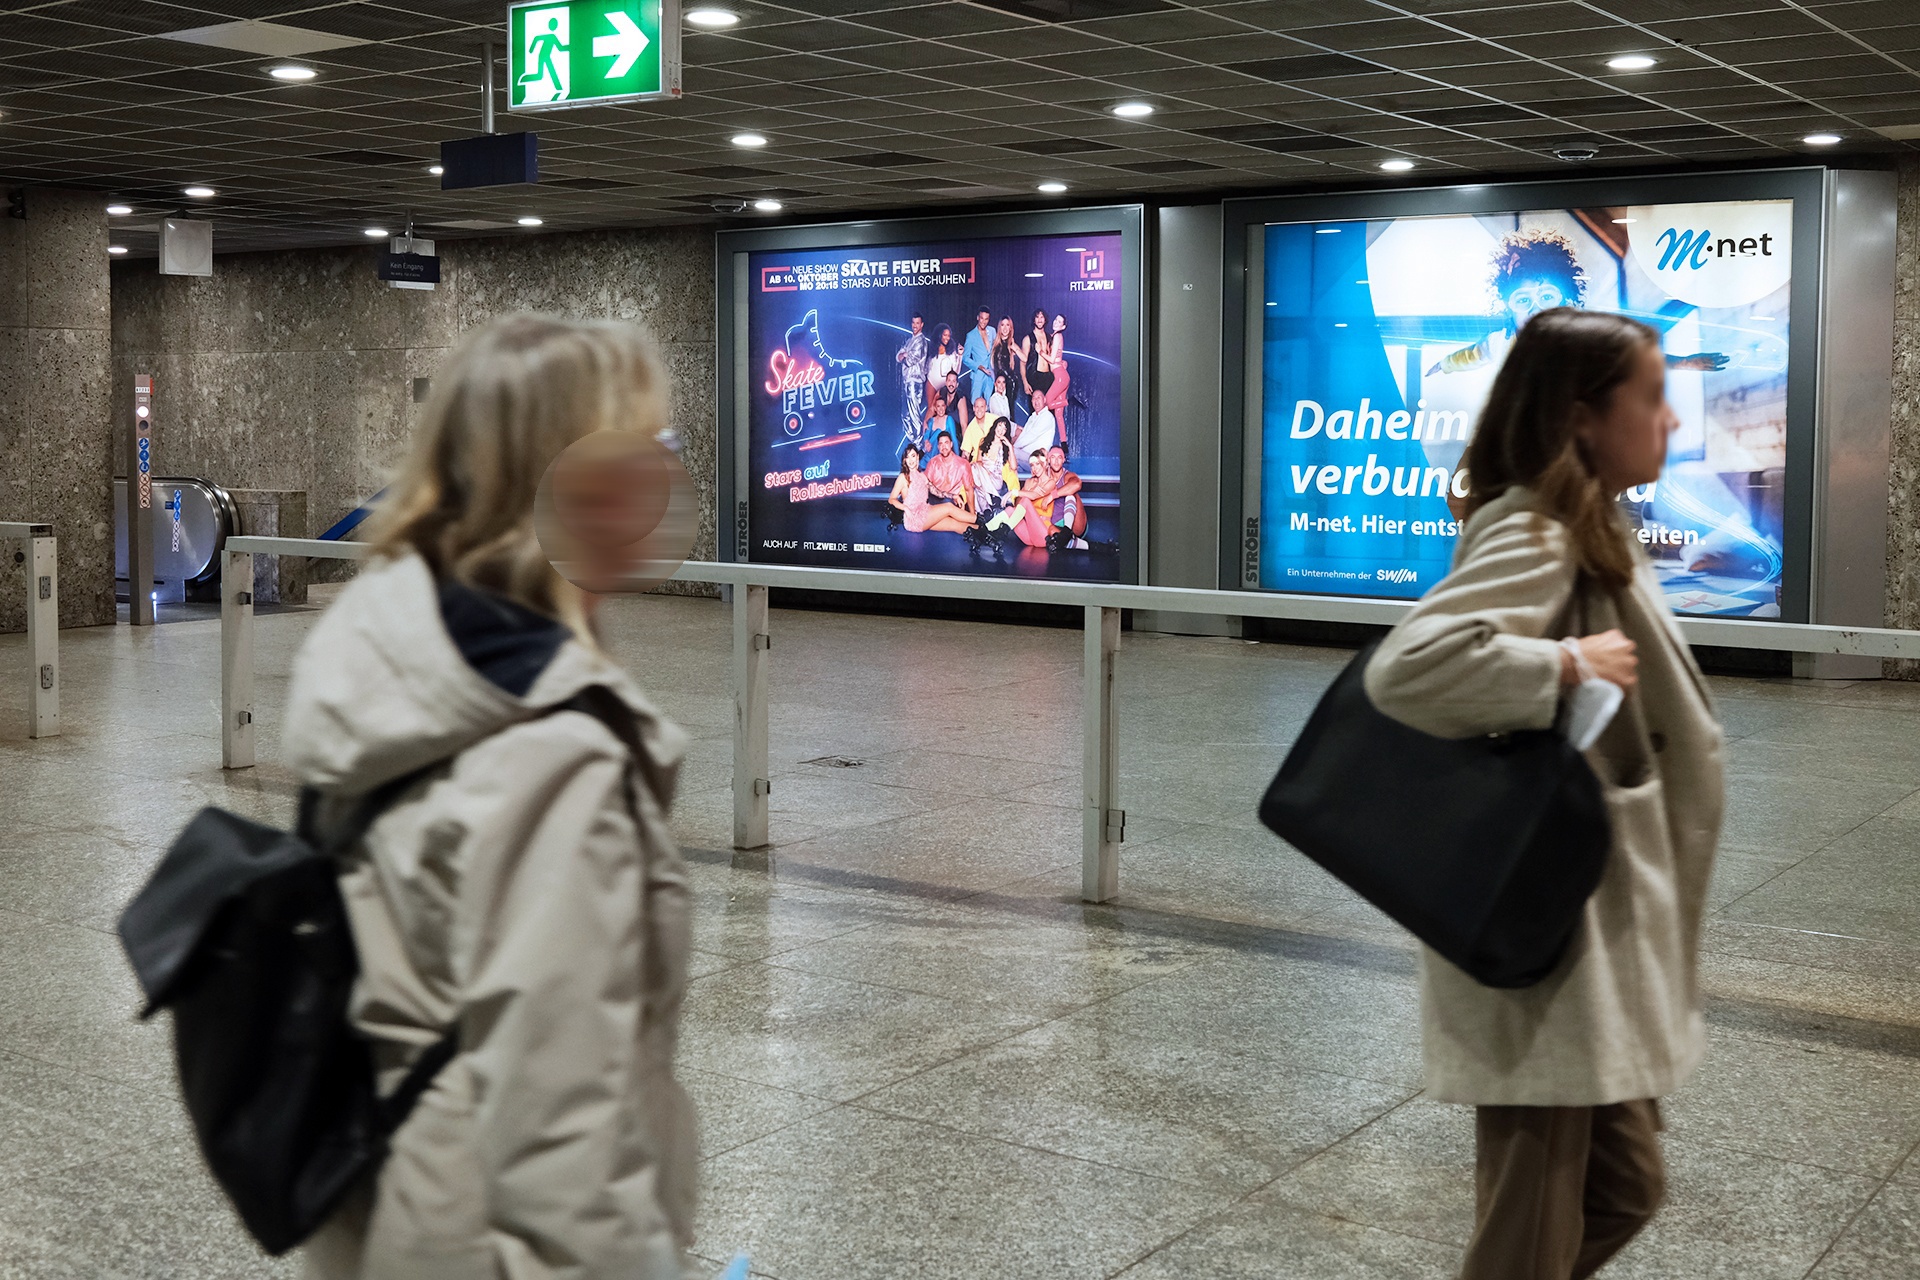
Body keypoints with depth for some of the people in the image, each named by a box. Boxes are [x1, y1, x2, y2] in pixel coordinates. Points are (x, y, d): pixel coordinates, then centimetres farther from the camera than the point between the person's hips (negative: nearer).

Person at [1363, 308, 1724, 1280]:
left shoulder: (1577, 534, 12)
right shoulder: (1534, 538, -19)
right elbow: (1405, 669, -34)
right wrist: (1568, 664, -26)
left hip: (1595, 931, 10)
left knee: (1624, 1187, 19)